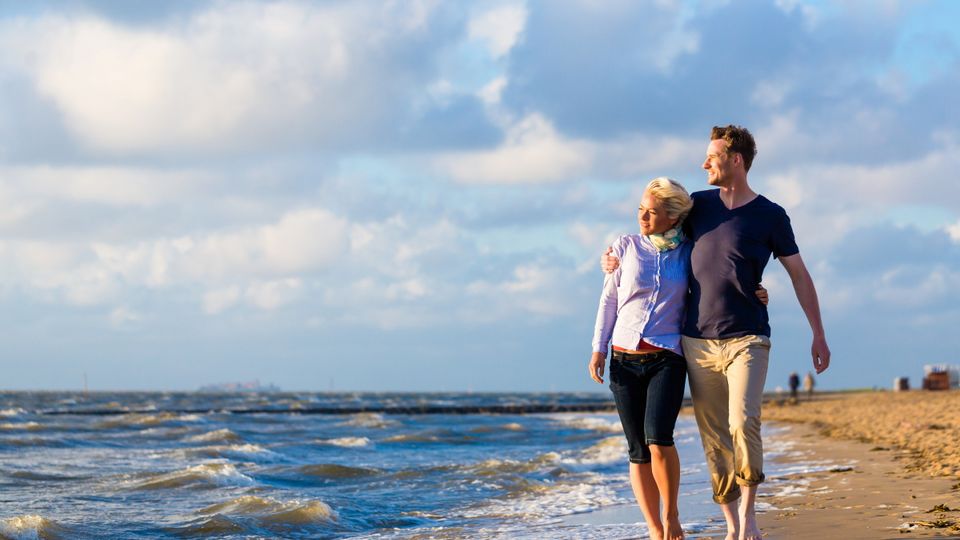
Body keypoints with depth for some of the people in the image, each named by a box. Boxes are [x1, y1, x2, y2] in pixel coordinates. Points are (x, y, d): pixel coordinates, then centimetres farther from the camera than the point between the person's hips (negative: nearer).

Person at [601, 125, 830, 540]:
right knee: (714, 439, 1)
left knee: (743, 423, -21)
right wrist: (617, 257, 11)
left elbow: (799, 275, 7)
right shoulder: (699, 205, 9)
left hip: (746, 339, -3)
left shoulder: (770, 216, 0)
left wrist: (818, 334, 7)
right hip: (698, 342, 3)